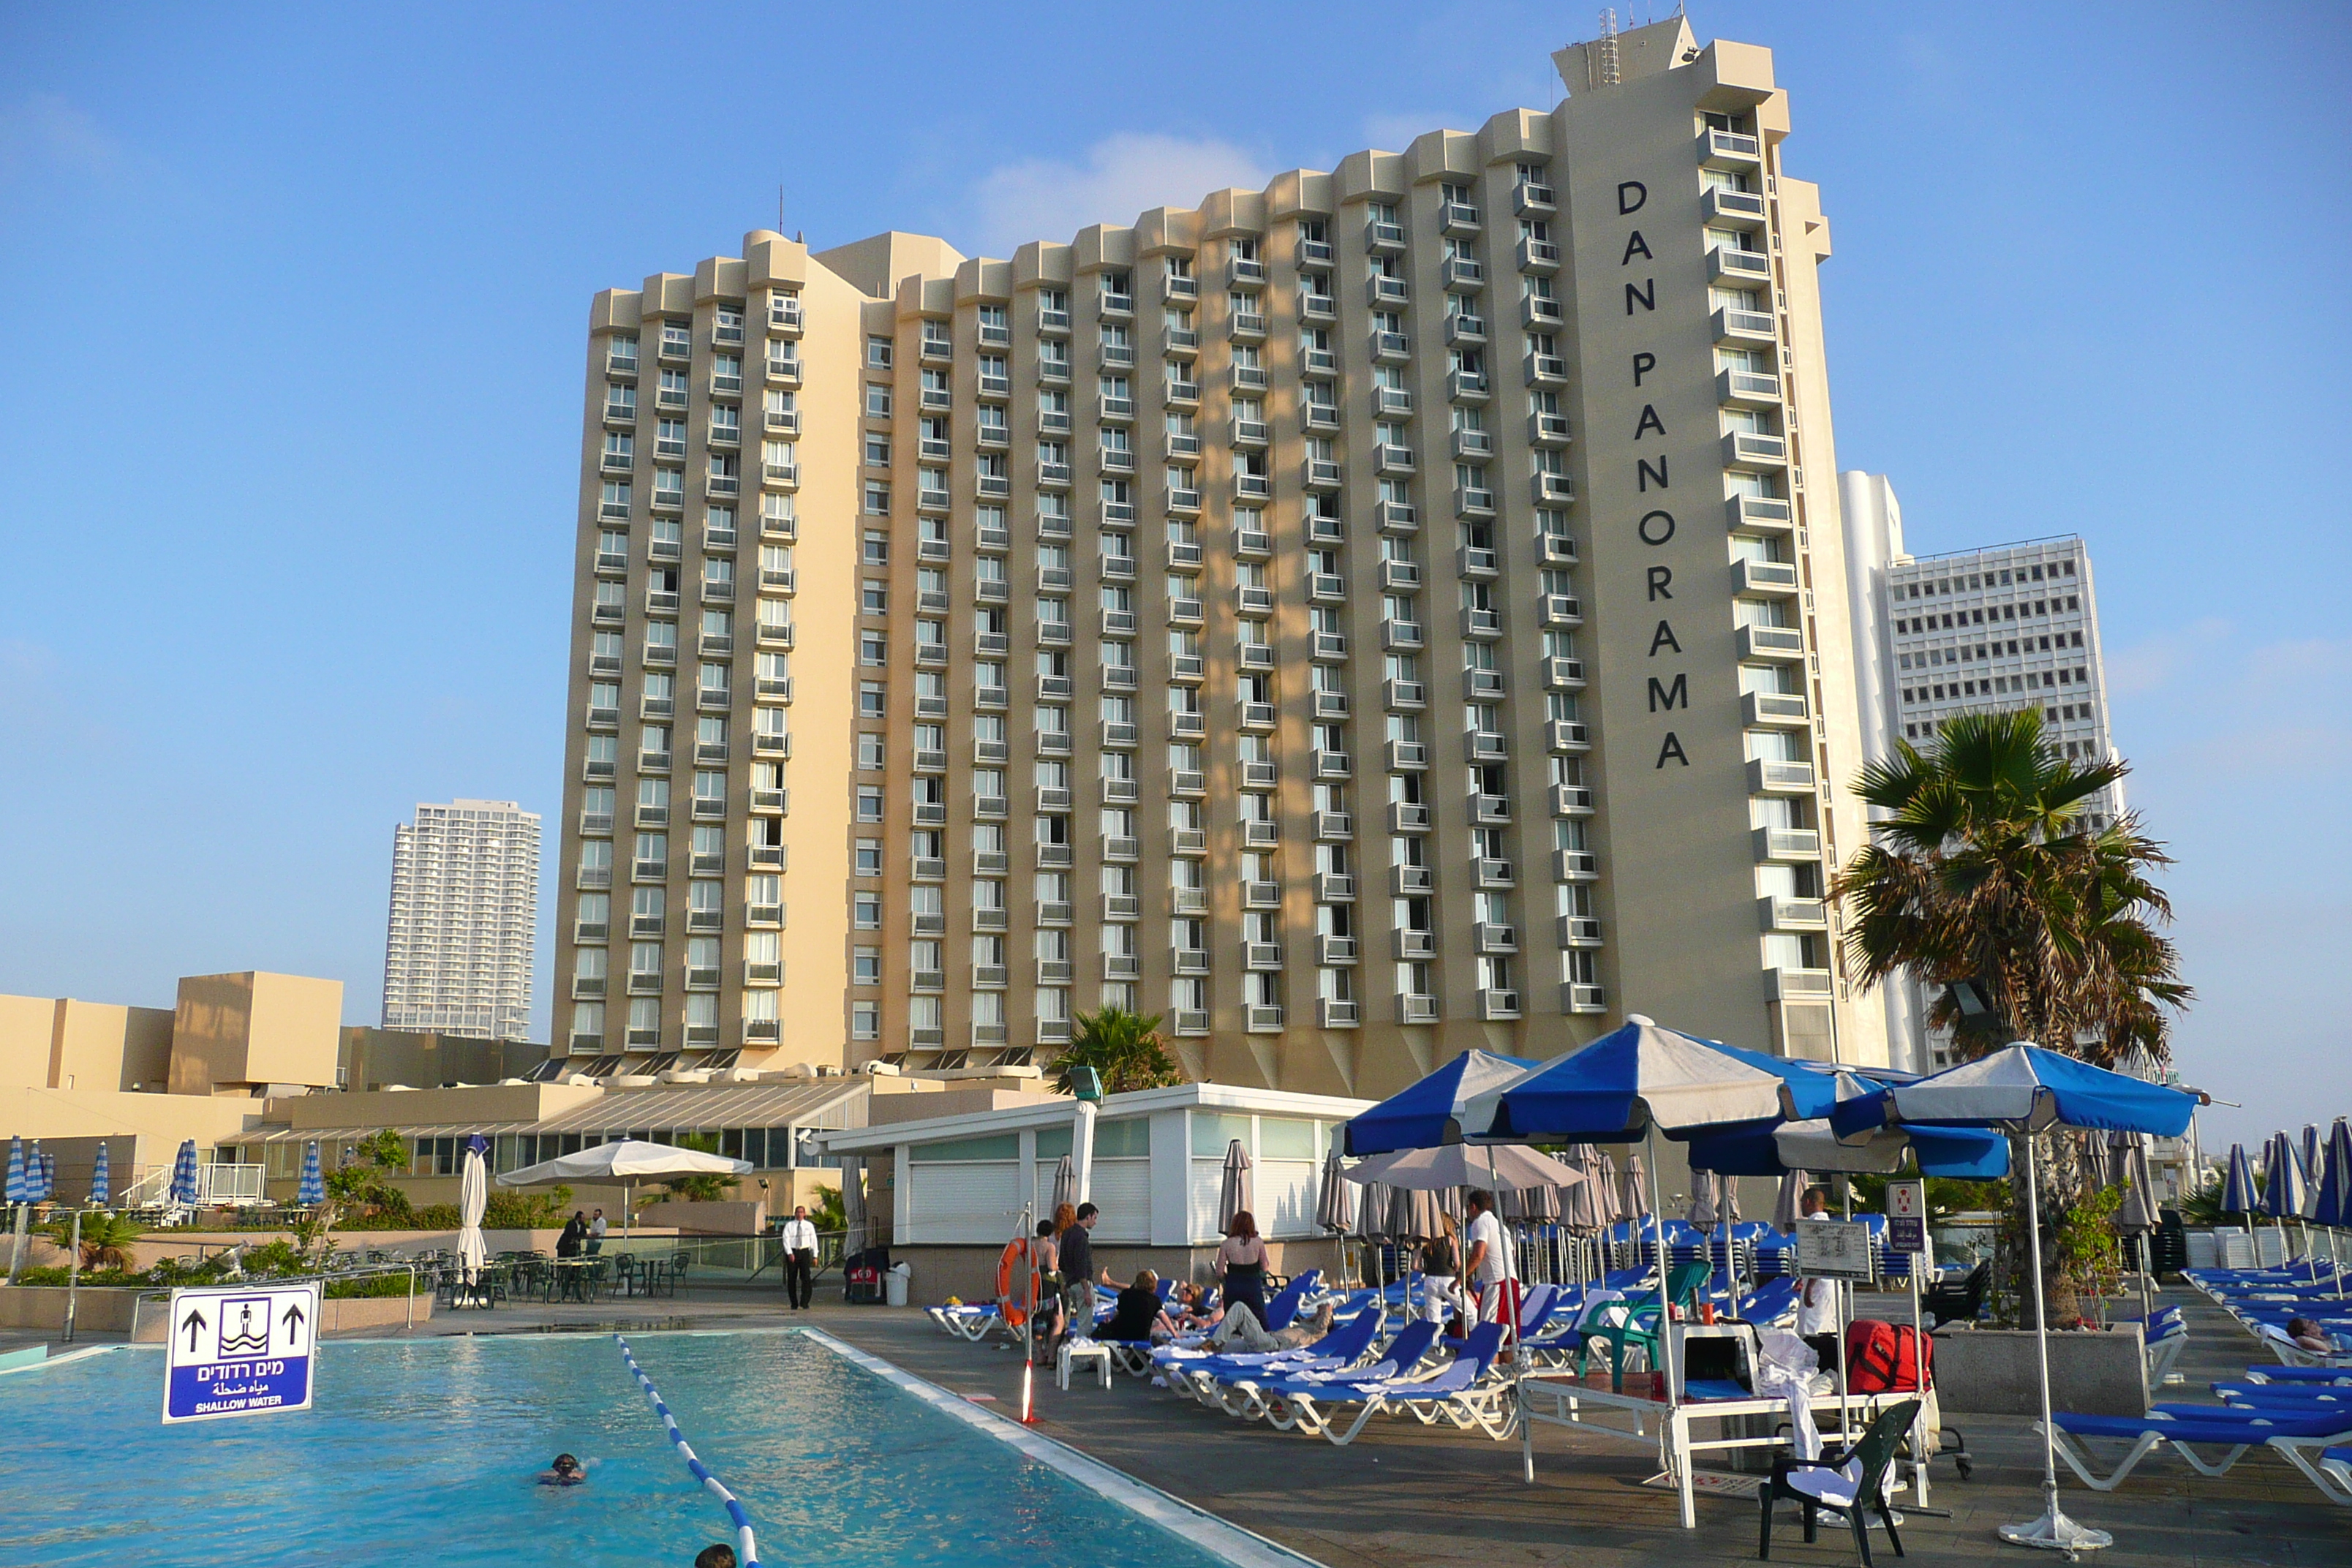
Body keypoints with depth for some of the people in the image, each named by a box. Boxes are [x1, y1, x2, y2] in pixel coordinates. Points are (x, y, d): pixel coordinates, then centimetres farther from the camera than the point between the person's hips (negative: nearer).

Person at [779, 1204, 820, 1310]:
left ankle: (804, 1303, -5)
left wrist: (815, 1256, 1)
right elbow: (786, 1239, -2)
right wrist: (790, 1253, -14)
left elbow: (813, 1240, 8)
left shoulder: (809, 1226, 9)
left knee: (806, 1278, -9)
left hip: (804, 1252, 0)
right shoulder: (789, 1225, 6)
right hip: (792, 1252, 0)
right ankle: (794, 1304, 12)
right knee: (792, 1279, 3)